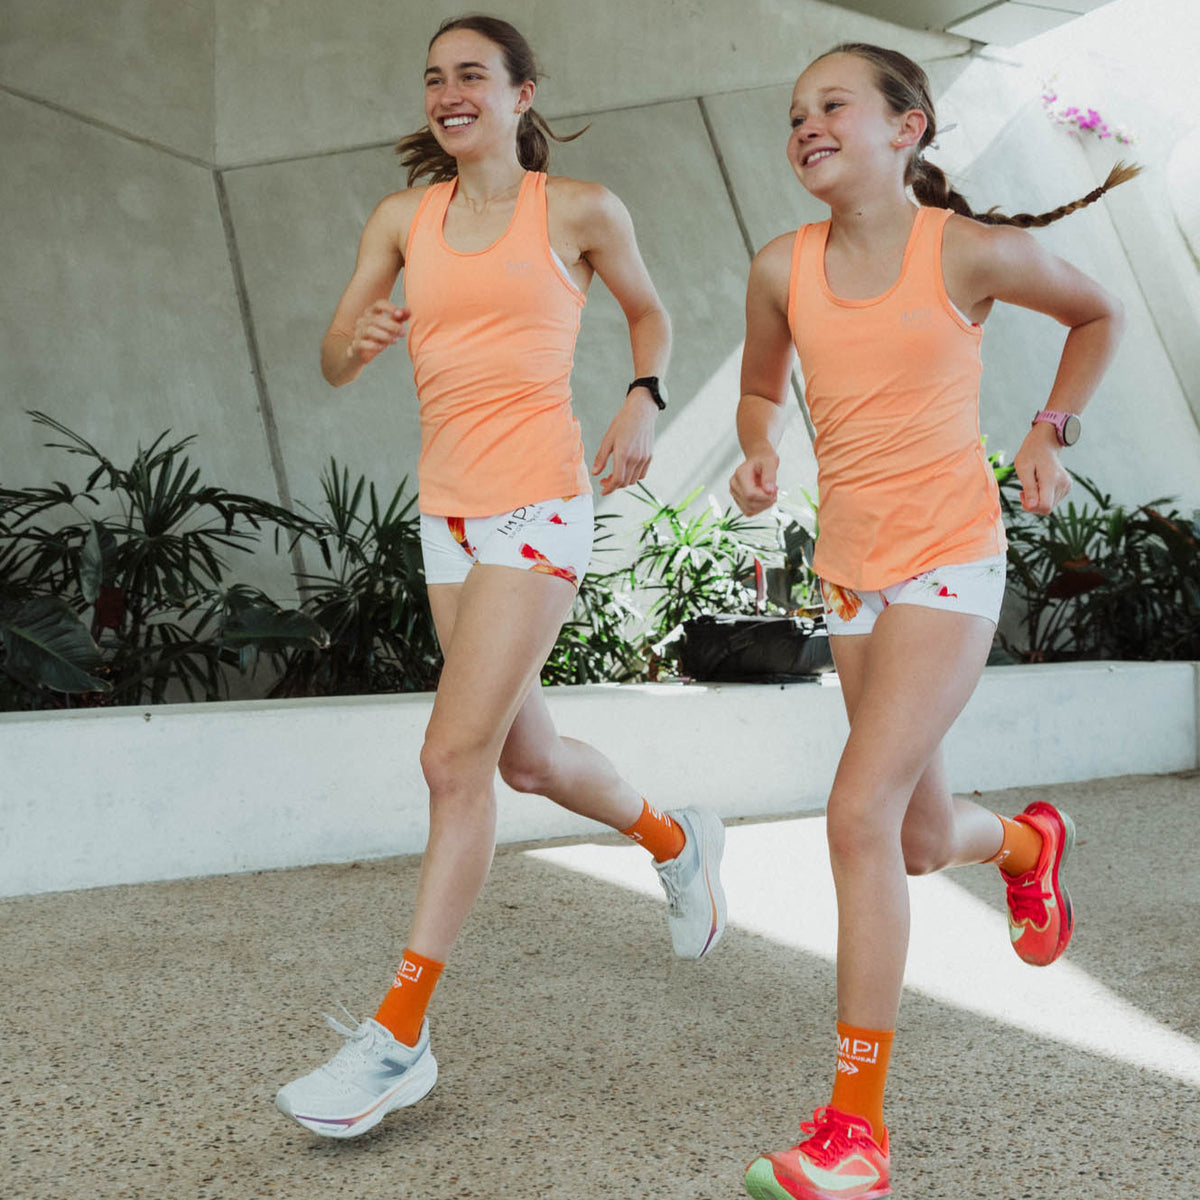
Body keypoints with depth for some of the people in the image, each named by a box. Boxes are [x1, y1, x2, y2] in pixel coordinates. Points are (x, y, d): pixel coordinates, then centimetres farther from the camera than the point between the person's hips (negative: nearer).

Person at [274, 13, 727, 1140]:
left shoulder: (578, 208, 1)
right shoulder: (403, 218, 10)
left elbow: (647, 310, 16)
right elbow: (333, 362, 9)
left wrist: (643, 401, -3)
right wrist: (363, 337, -14)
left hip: (539, 503, -6)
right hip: (448, 507, 6)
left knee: (455, 755, -13)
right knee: (527, 758, 15)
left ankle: (399, 1036, -5)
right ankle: (676, 841, 44)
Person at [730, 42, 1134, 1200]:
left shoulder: (973, 250, -8)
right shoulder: (784, 269, 0)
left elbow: (1098, 315, 11)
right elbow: (762, 388, 17)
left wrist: (1049, 431, 0)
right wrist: (758, 452, -4)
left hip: (948, 562, -5)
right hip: (851, 570, 5)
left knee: (861, 816, -18)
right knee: (925, 840, 16)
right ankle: (1029, 841, 54)